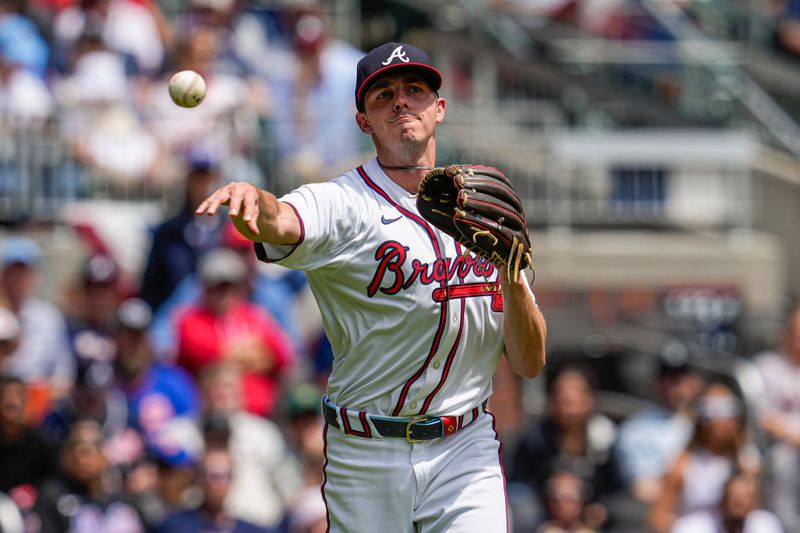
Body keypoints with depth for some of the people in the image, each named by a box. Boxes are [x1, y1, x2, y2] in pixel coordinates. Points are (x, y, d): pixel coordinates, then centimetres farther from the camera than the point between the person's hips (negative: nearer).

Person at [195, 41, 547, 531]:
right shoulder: (342, 203, -2)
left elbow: (530, 363, 6)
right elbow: (279, 222, -28)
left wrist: (511, 274, -11)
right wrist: (250, 197, -52)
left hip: (466, 453, 2)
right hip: (366, 459, -2)